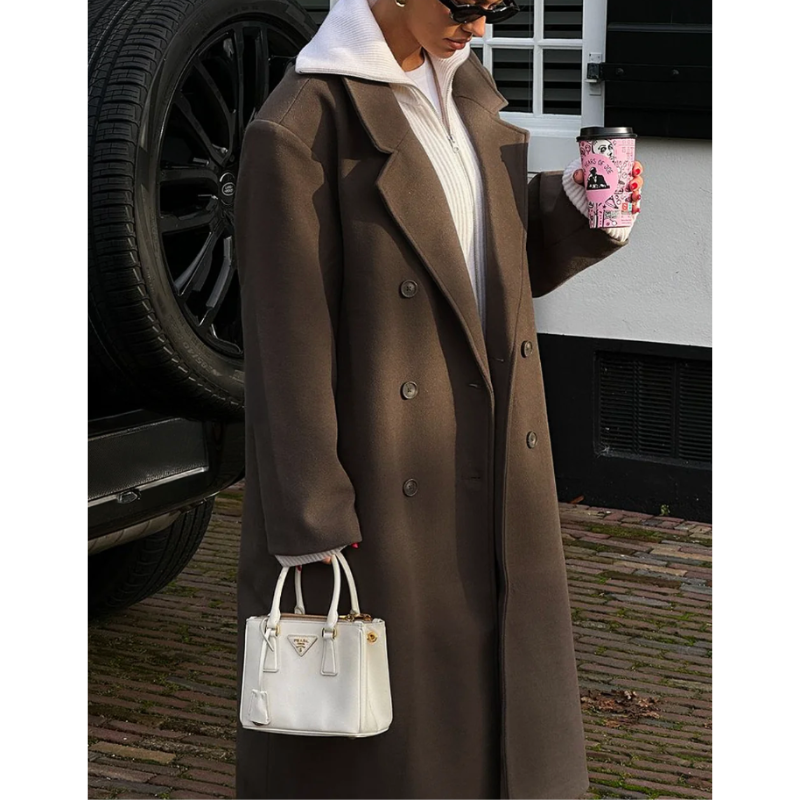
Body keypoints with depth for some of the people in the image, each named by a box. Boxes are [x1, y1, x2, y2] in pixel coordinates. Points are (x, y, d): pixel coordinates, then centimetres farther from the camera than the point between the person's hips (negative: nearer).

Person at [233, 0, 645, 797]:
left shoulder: (462, 88, 6)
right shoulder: (301, 128, -18)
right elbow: (287, 349, -17)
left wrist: (577, 202, -5)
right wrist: (311, 531, -15)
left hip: (489, 484, 8)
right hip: (377, 499, -7)